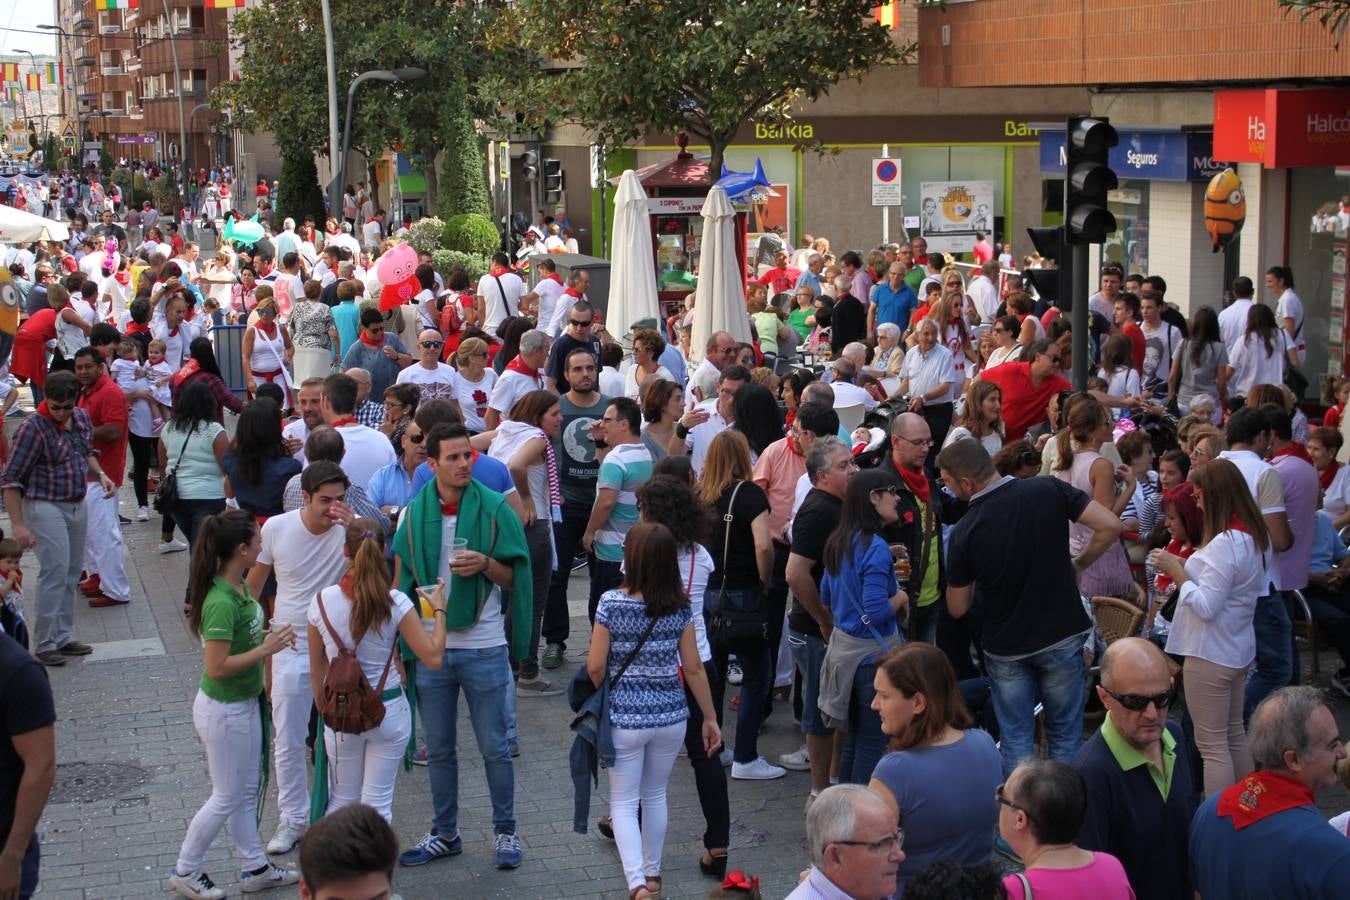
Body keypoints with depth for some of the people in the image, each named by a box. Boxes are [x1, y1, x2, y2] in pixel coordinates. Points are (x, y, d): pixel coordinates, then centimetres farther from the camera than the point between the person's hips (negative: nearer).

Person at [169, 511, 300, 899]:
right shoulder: (222, 602, -29)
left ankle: (255, 867, 33)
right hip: (224, 710, -9)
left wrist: (268, 638, 3)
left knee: (246, 792, 20)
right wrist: (265, 650, -24)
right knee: (227, 798, 8)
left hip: (244, 703, 9)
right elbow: (216, 666, -29)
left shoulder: (239, 587, -1)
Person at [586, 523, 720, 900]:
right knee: (655, 794, 22)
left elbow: (595, 666, -12)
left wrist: (601, 698, 9)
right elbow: (693, 668, -1)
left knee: (624, 802, 7)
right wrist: (710, 718, 8)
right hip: (670, 717, 3)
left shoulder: (611, 603, -15)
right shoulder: (680, 607, -5)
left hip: (625, 718, -3)